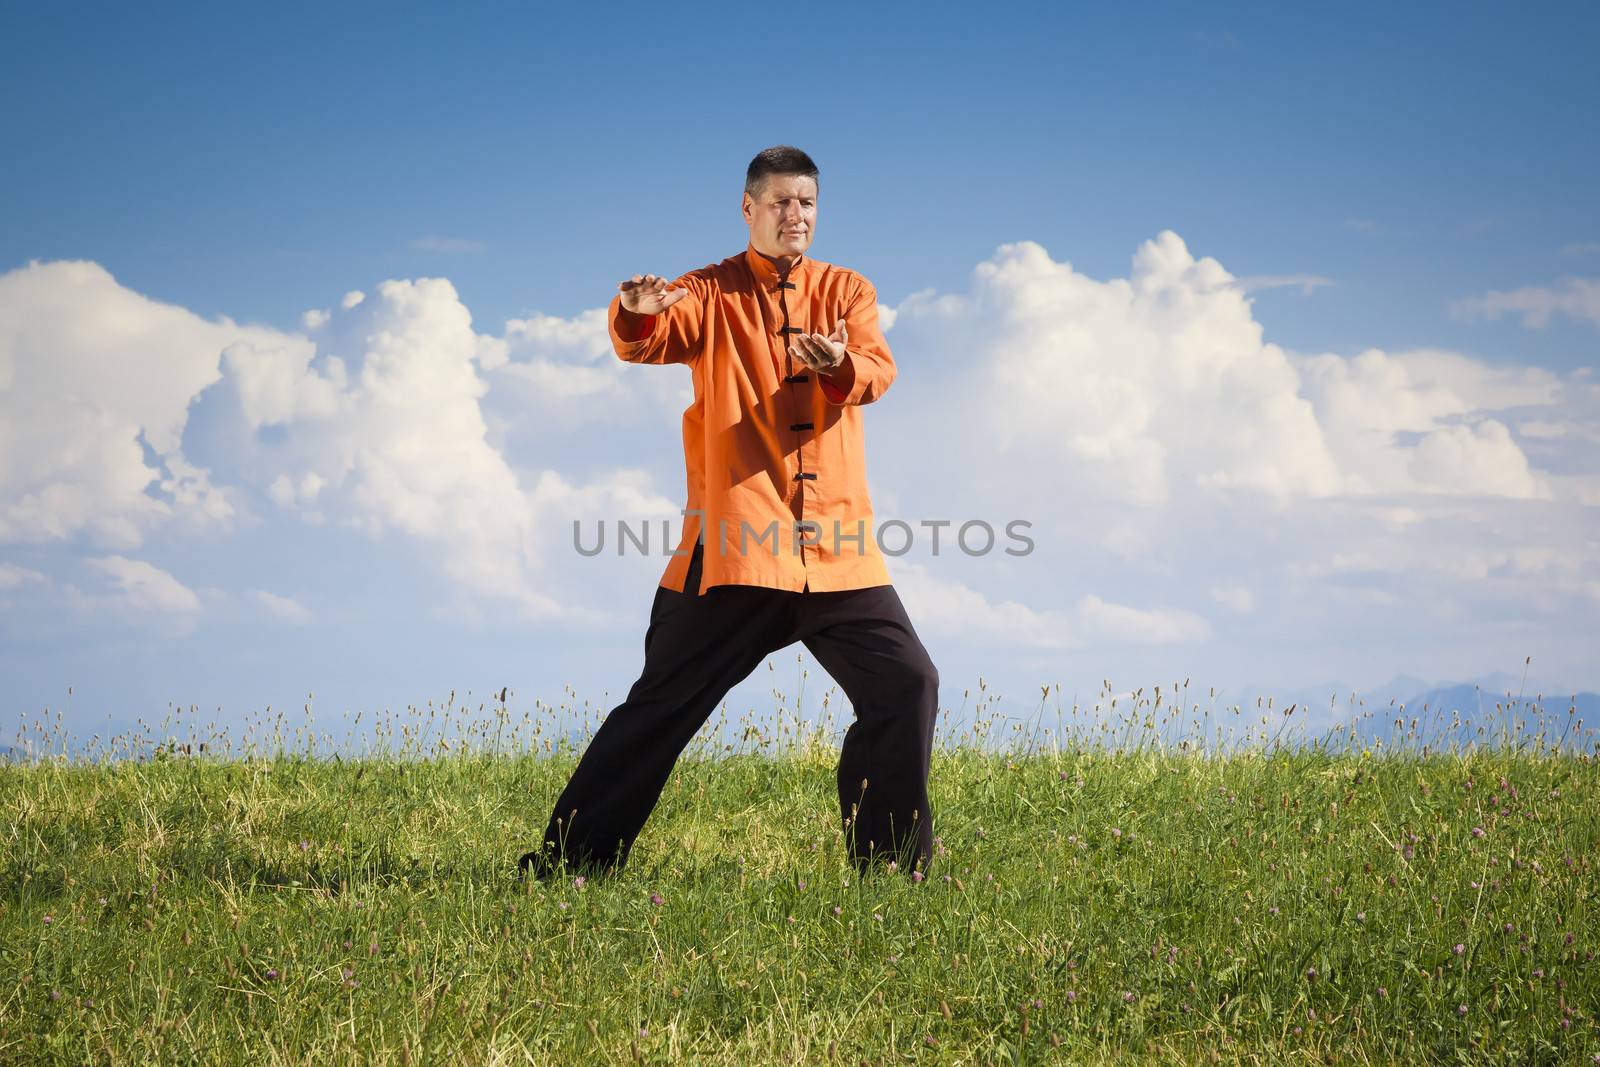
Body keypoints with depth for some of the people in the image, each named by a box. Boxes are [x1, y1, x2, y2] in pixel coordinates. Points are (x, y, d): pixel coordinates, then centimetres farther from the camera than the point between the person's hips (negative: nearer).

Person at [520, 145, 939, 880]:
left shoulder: (847, 292, 11)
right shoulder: (713, 294, 5)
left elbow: (879, 371, -7)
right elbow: (650, 343, -14)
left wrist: (842, 365, -31)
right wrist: (636, 315, -38)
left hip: (835, 544, 3)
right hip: (733, 543, -3)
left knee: (907, 684, -2)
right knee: (663, 704, -1)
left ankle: (893, 862, 11)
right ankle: (568, 859, 6)